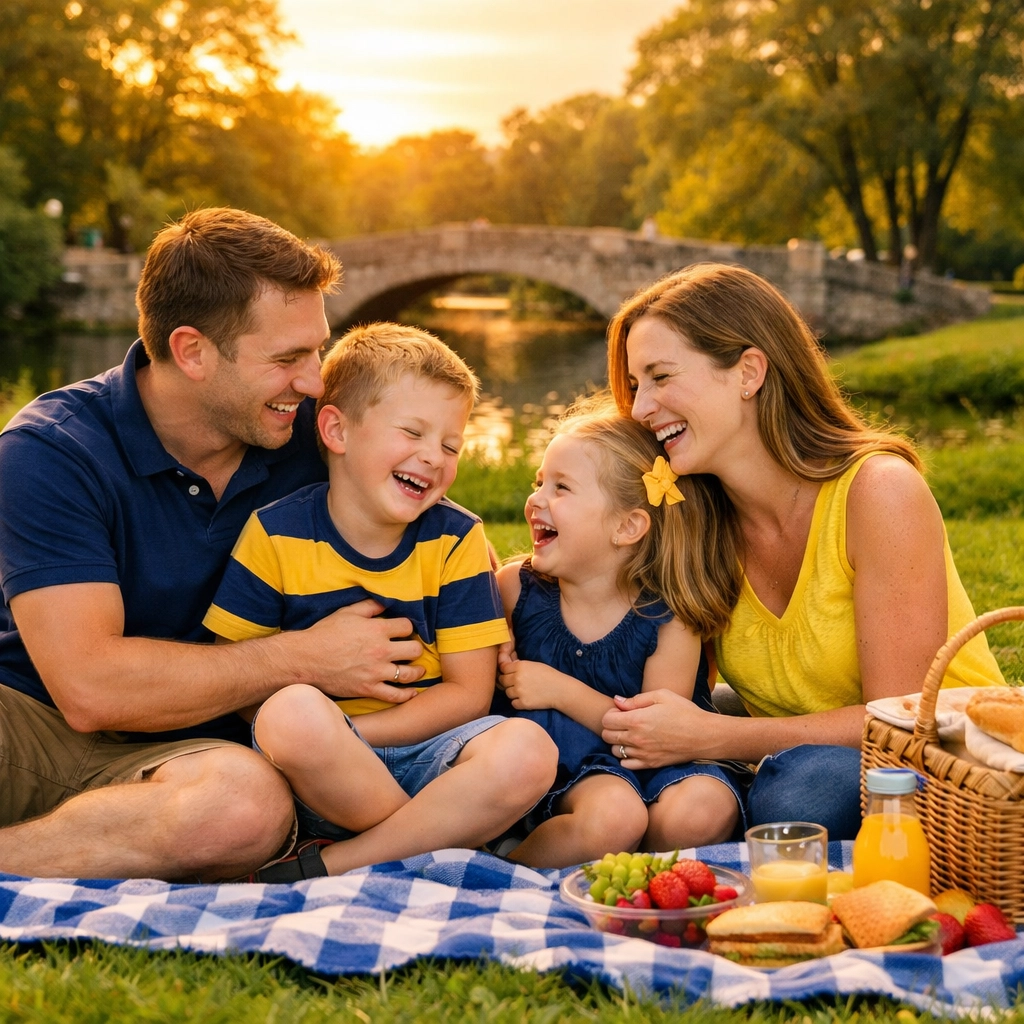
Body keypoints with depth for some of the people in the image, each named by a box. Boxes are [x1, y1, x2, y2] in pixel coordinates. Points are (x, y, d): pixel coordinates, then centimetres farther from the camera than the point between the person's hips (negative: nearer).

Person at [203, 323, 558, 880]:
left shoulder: (456, 538, 3)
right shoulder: (276, 534, 0)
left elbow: (468, 693, -2)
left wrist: (347, 730, -13)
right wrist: (313, 728, -18)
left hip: (422, 757, 2)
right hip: (315, 781, -2)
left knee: (527, 751, -29)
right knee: (293, 711, -36)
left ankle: (323, 866, -21)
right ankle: (437, 840, -14)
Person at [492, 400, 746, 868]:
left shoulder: (669, 621, -10)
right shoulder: (514, 588, -2)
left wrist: (561, 690, -16)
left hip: (657, 765, 1)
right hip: (569, 767, -1)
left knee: (699, 812, -32)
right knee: (612, 813, -35)